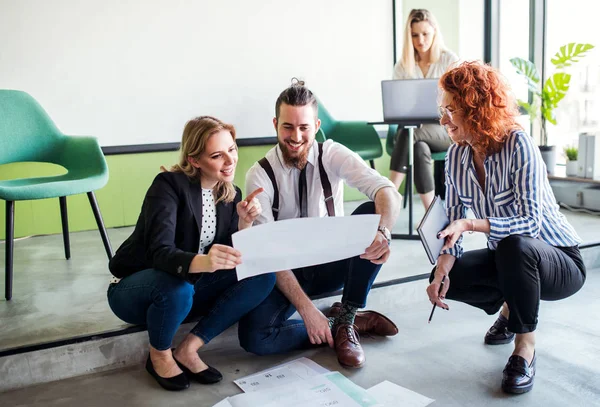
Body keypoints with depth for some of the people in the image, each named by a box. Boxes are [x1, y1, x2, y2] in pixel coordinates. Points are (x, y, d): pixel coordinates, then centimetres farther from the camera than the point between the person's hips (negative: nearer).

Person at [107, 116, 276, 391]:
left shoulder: (231, 194, -3)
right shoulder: (169, 184, -22)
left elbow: (235, 261, -7)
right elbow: (161, 253, -35)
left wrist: (245, 224, -26)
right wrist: (204, 262, -55)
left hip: (188, 288, 6)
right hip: (134, 290, -5)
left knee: (263, 276, -14)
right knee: (178, 287, -40)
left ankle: (188, 349, -11)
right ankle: (160, 355, -7)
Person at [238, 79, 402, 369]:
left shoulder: (332, 155, -10)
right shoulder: (259, 176, -14)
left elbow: (387, 191, -25)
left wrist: (383, 231, -48)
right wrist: (306, 308, -30)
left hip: (332, 263, 2)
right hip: (287, 272, -1)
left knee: (373, 212, -26)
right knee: (254, 338, -28)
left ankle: (345, 319, -15)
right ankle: (349, 322, -9)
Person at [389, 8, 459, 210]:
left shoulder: (450, 60, 0)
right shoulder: (402, 66, 7)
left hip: (446, 129, -2)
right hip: (414, 127, 3)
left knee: (408, 133, -35)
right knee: (419, 148, -35)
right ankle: (432, 214, -32)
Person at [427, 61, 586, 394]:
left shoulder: (518, 145, -24)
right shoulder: (456, 155, -6)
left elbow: (530, 222, -31)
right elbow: (453, 222, -5)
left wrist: (472, 224, -44)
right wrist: (443, 266, -22)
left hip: (561, 261, -7)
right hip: (507, 258, 7)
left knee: (515, 245, -38)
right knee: (445, 277, -14)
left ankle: (525, 347, -16)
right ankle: (510, 306, 17)